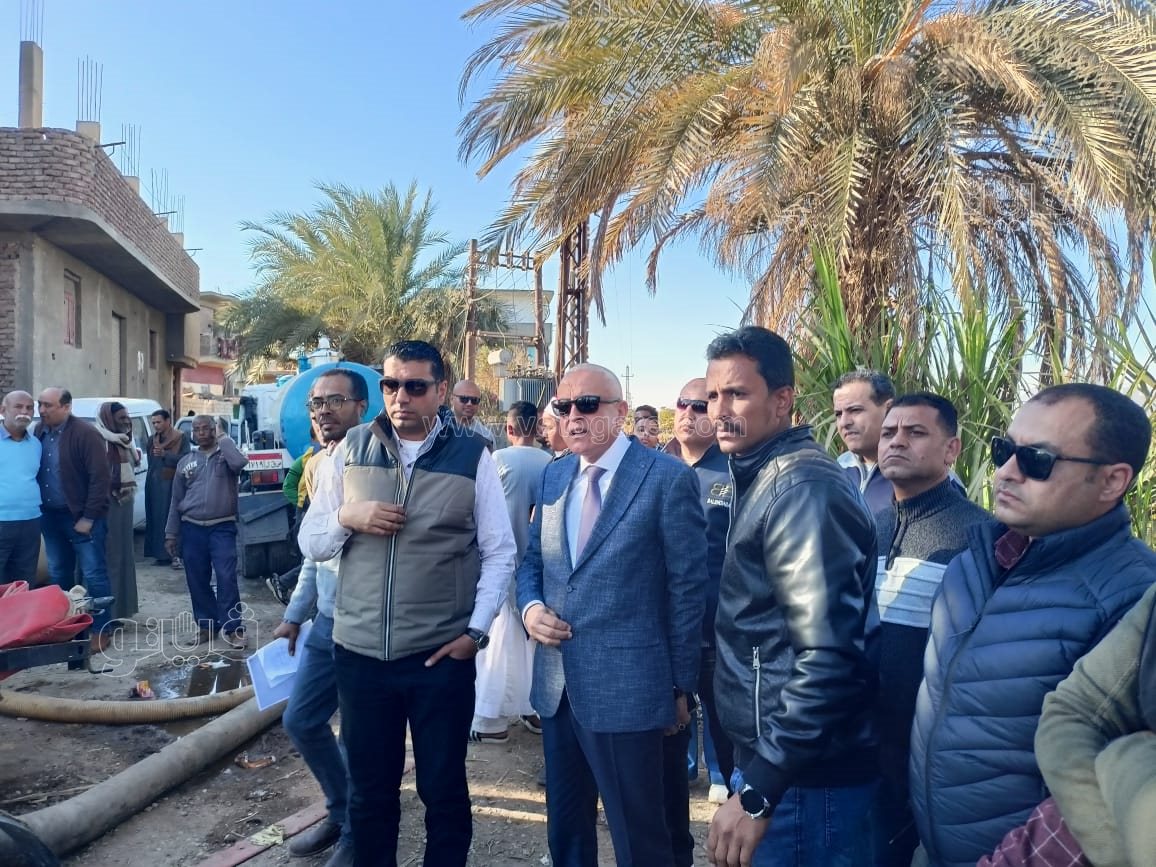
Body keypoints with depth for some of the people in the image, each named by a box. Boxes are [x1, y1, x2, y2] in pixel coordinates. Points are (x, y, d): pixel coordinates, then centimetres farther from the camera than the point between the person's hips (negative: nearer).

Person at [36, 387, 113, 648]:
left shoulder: (85, 433, -13)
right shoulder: (39, 433, 7)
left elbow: (99, 477, -16)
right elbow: (34, 472, 15)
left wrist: (88, 517, -16)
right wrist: (40, 511, 7)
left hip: (81, 517, -7)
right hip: (50, 516, 7)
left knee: (93, 575, -2)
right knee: (58, 575, 15)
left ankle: (100, 630, 7)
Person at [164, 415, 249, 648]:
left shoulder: (226, 454, 2)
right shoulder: (185, 462, 12)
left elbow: (240, 463, -25)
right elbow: (176, 501, 14)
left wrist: (223, 439, -11)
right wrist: (171, 534, 10)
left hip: (222, 527, -4)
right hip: (191, 529, 4)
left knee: (226, 578, -9)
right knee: (197, 581, 8)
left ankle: (232, 627, -3)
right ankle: (206, 625, 20)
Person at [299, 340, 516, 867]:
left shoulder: (472, 455, -5)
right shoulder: (351, 449, 3)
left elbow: (499, 552, -1)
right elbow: (310, 544, 6)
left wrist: (476, 630, -8)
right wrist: (346, 517, -14)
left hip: (442, 654, -2)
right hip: (359, 652, 2)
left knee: (443, 788, 14)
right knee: (369, 789, 17)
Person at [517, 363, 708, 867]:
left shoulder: (668, 478, -11)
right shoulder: (553, 476, 9)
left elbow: (689, 586, -8)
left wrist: (681, 685, -4)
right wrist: (530, 606, -5)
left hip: (626, 686, -6)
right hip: (557, 684, 6)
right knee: (564, 825, 21)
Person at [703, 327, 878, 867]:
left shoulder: (801, 487, -20)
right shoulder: (762, 479, 10)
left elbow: (830, 657, -27)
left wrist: (757, 793, -23)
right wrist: (754, 773, 15)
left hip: (803, 780, -9)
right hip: (767, 755, 9)